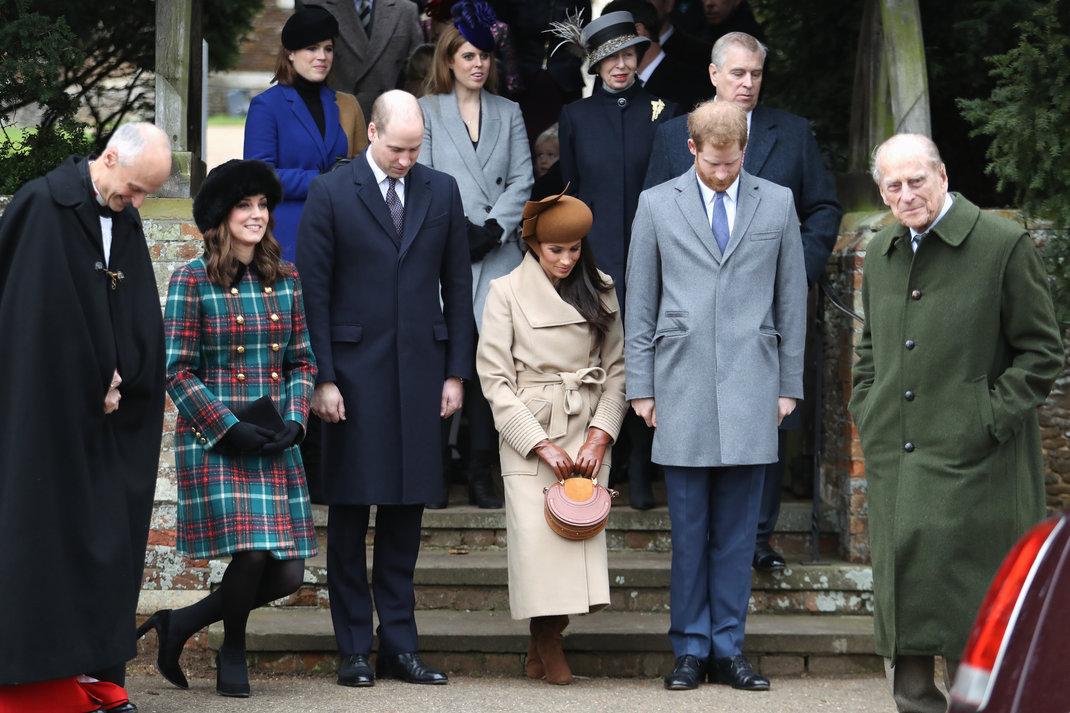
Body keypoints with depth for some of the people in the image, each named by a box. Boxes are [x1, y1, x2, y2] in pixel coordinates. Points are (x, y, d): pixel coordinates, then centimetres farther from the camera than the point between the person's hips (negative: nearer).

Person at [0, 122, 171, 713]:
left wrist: (119, 382, -6)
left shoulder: (125, 222, 11)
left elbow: (142, 323, 10)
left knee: (108, 539, 5)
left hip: (102, 416, 7)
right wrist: (95, 387, -11)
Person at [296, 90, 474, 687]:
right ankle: (355, 650, 6)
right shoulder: (331, 194, -2)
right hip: (355, 372, -3)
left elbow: (458, 285, 11)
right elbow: (314, 291, -3)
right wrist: (322, 378, -8)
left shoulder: (442, 191, 8)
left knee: (407, 510, 6)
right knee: (350, 514, 1)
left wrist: (456, 372, 6)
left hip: (420, 373, 3)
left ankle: (400, 644, 11)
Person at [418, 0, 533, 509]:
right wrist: (458, 232, -10)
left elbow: (522, 180, 8)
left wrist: (492, 229, -7)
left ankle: (481, 475, 0)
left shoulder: (508, 113, 15)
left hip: (496, 253, 2)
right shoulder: (427, 111, 7)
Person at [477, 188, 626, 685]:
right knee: (535, 533, -11)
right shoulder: (507, 293, -1)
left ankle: (544, 643, 4)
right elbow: (494, 377, -4)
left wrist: (600, 435, -5)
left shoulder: (600, 291, 8)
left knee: (582, 528, -8)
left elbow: (616, 367, 8)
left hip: (587, 433, 2)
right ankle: (547, 643, 4)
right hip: (528, 431, -2)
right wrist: (541, 444, -10)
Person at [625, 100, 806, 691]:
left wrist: (789, 383, 8)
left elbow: (791, 298, 11)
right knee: (689, 530, 1)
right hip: (682, 388, -1)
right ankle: (690, 648, 8)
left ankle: (728, 649, 9)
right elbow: (639, 303, 8)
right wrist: (640, 386, 4)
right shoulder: (657, 205, 6)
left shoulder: (777, 203, 8)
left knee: (737, 531, 2)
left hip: (751, 389, 1)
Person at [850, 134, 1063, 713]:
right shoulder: (881, 254, 15)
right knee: (900, 594, 7)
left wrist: (992, 420, -12)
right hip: (894, 460, 6)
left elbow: (1041, 351, -4)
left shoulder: (1003, 245, -6)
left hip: (971, 463, -6)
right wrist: (866, 414, 14)